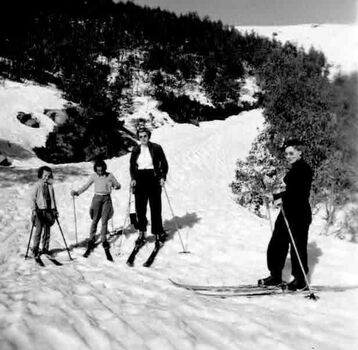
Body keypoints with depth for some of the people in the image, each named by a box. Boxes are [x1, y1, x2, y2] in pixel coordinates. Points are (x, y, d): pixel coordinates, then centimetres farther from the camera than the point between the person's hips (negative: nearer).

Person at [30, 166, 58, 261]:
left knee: (47, 231, 9)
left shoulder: (50, 186, 10)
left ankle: (45, 249, 18)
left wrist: (55, 210, 14)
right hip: (39, 211, -5)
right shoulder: (37, 185, -4)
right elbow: (33, 198, -5)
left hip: (48, 211, 5)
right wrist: (33, 210, -14)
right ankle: (35, 250, 3)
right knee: (38, 231, -6)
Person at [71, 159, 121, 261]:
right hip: (97, 198, 0)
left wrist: (116, 186, -19)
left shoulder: (110, 176, -1)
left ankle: (104, 240, 3)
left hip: (107, 199, 0)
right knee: (95, 220, -5)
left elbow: (118, 185, 5)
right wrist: (77, 192, -6)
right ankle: (91, 243, 0)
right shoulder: (94, 176, 2)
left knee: (104, 221, -5)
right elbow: (86, 186, 7)